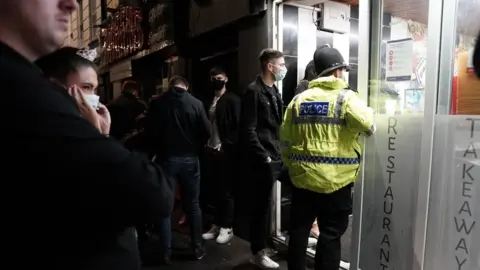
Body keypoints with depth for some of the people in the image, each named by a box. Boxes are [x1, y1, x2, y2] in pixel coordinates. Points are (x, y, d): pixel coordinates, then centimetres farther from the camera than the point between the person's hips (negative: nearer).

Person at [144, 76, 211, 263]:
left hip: (166, 158, 0)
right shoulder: (195, 103, -6)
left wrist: (158, 151, 12)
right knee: (193, 205, 12)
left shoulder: (157, 103, -4)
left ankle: (166, 252, 15)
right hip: (189, 159, 1)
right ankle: (197, 248, 20)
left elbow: (149, 132, -4)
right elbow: (206, 131, -6)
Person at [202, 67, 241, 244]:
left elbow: (237, 126, -13)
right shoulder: (210, 100, 15)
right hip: (212, 150, 6)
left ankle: (227, 227, 15)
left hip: (226, 152, -6)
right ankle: (217, 225, 24)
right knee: (216, 190, 13)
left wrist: (227, 145, -17)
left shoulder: (232, 100, -5)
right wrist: (207, 144, 6)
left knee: (226, 191, 3)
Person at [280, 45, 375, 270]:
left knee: (299, 231, 16)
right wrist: (368, 111, 4)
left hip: (302, 177, 5)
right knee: (330, 235, 9)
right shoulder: (345, 97, -7)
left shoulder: (299, 99, 7)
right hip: (335, 180, -4)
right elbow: (368, 126, -18)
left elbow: (285, 140, 7)